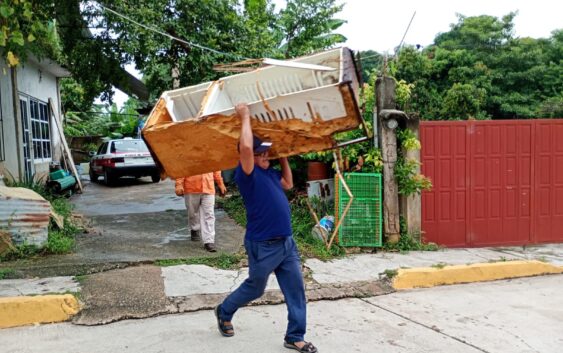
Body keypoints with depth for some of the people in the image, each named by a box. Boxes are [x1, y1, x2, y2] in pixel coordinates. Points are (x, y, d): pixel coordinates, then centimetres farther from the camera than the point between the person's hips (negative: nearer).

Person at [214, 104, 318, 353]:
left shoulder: (269, 172, 10)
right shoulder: (246, 174, -15)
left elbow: (288, 184, 27)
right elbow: (245, 147, -33)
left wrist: (283, 157, 22)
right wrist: (245, 117, -20)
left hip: (286, 242, 7)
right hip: (263, 246, -7)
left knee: (295, 290, 8)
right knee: (254, 289, 14)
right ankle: (224, 312, 40)